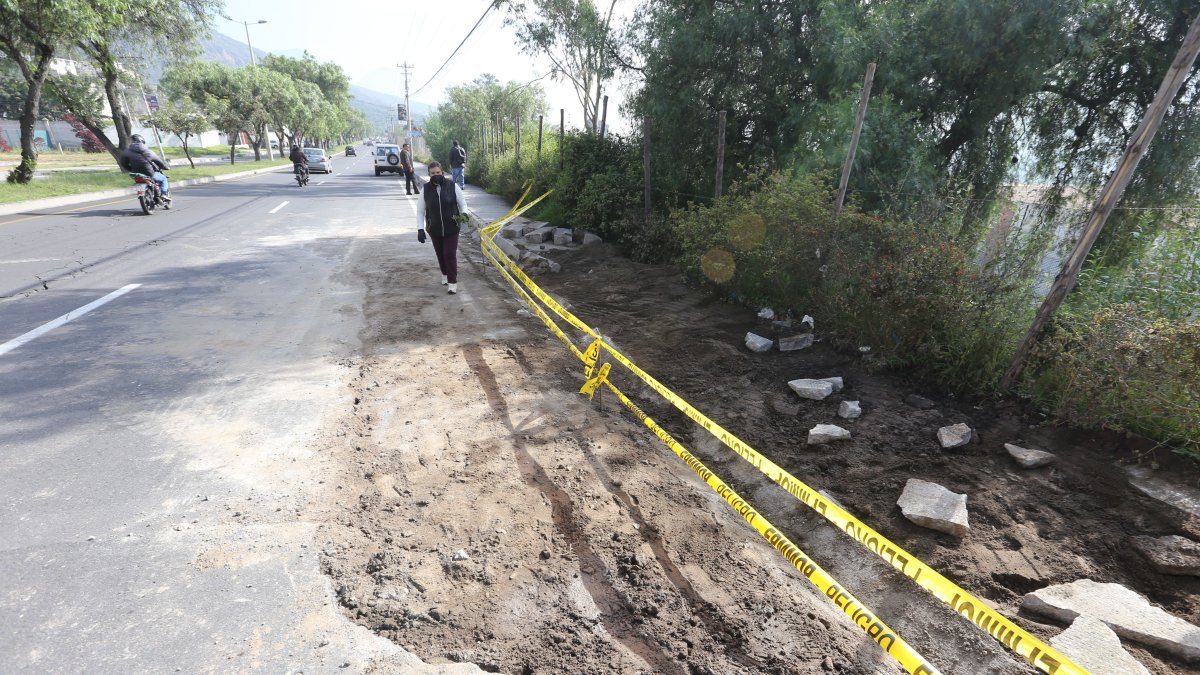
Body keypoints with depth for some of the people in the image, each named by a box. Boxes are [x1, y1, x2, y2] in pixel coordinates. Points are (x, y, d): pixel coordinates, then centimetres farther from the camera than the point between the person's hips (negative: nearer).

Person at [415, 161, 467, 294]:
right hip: (434, 229, 2)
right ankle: (445, 274, 39)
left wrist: (464, 213, -18)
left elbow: (462, 202, 4)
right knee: (440, 254, 15)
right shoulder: (426, 189, -4)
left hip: (451, 228, -2)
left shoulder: (452, 186, -8)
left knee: (450, 254, -6)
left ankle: (452, 282, 2)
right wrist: (420, 229, -5)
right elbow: (420, 211, 3)